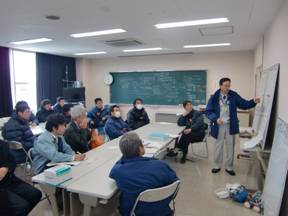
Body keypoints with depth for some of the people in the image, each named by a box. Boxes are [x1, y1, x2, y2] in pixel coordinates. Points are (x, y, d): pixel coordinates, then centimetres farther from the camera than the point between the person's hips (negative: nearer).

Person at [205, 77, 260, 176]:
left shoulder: (234, 95, -1)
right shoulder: (214, 97, -8)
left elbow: (244, 104, -4)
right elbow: (208, 111, -7)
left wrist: (253, 101, -22)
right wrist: (215, 118, -22)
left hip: (230, 126, 2)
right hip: (218, 126, -2)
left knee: (230, 147, 12)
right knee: (218, 147, 11)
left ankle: (229, 167, 28)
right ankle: (217, 166, 28)